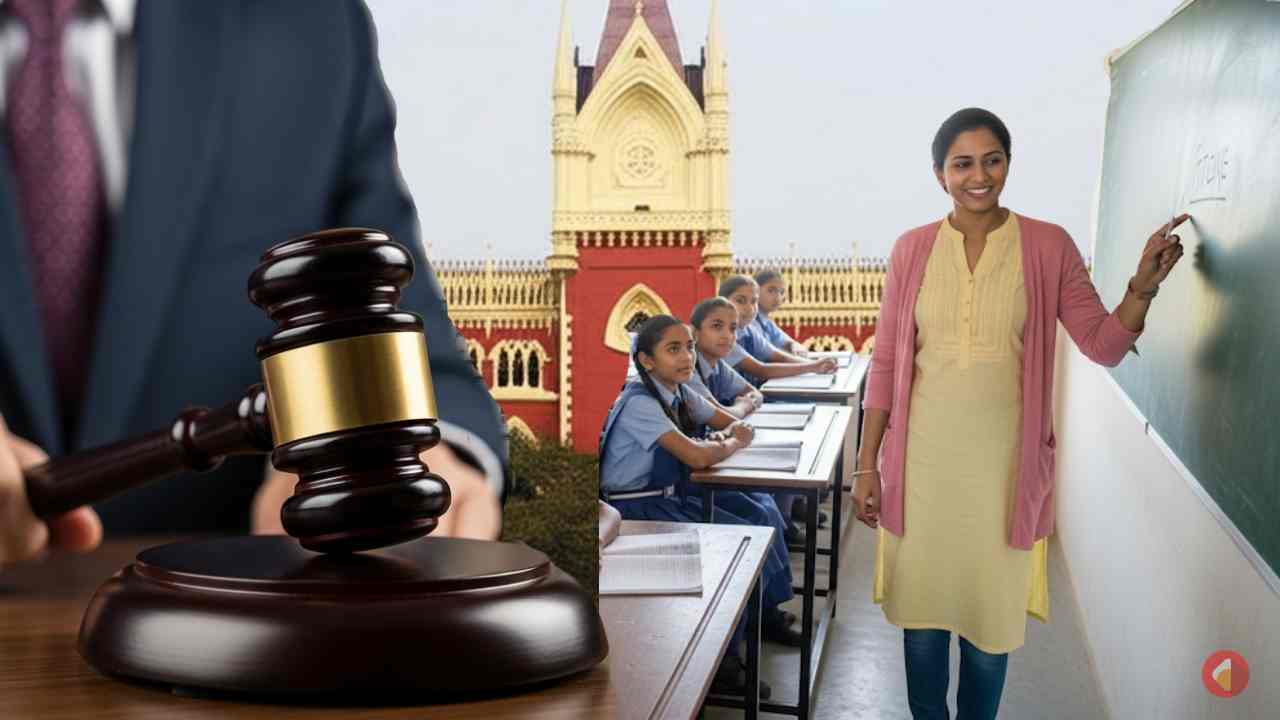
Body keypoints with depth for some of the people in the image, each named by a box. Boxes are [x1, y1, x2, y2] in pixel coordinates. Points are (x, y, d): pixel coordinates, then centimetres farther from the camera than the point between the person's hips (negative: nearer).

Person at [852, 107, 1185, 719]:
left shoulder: (1049, 246, -2)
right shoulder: (911, 249, 0)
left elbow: (1104, 346, -1)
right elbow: (885, 362, 1)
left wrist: (1142, 287, -19)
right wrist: (867, 463, 0)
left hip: (1005, 461, -1)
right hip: (922, 459, 1)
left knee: (991, 607, 12)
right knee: (922, 604, 12)